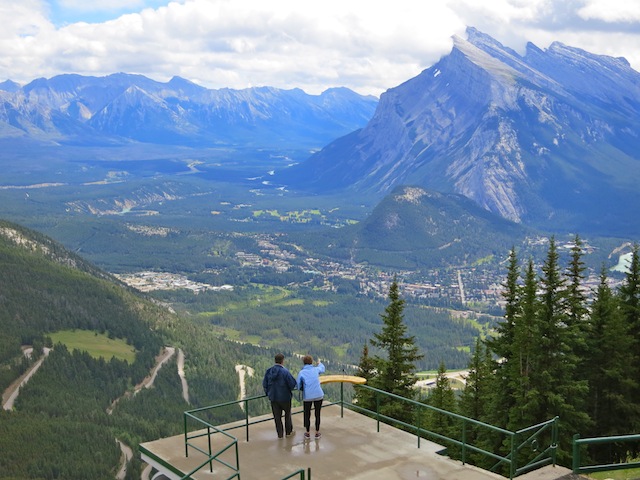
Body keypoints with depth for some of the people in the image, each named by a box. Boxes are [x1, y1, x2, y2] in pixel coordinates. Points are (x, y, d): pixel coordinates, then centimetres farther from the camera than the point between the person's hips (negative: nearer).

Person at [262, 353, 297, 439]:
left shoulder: (268, 371, -6)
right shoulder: (285, 372, -22)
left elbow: (265, 384, 3)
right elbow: (293, 384, -18)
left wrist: (268, 393, 18)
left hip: (273, 397, 4)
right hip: (285, 397, -4)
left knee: (277, 416, 14)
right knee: (287, 414, 18)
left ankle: (280, 434, 21)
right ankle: (288, 432, 29)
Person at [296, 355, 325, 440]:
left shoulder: (301, 373, -4)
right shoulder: (316, 369, 2)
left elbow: (299, 387, 1)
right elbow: (322, 368, 27)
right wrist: (319, 363, 48)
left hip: (307, 397, -1)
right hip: (318, 396, 1)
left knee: (307, 415, 14)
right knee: (317, 414, 14)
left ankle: (307, 433, 24)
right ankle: (317, 433, 22)